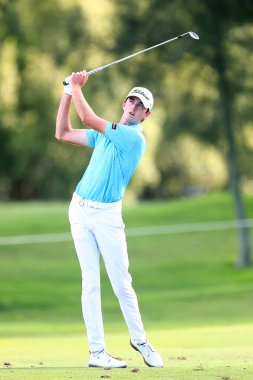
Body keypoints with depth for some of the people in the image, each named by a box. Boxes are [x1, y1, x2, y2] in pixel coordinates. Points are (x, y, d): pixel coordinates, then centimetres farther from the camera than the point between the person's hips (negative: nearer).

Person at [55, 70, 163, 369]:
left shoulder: (134, 137, -10)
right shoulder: (105, 132, 14)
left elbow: (88, 119, -16)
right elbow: (63, 134, 17)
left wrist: (77, 88, -4)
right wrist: (68, 92, 10)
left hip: (107, 215, -5)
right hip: (80, 210, 5)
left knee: (121, 284, -3)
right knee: (90, 282, -1)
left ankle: (139, 339, 17)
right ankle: (97, 351, -2)